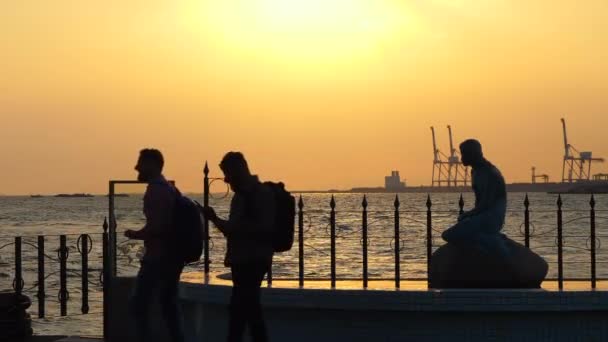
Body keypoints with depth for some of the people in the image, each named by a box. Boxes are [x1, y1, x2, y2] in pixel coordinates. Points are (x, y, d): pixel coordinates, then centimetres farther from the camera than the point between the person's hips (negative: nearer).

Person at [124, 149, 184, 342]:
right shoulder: (169, 189, 15)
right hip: (172, 257, 10)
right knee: (169, 305, 13)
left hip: (158, 258, -10)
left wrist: (134, 235, -8)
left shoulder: (155, 190, -15)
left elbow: (155, 226, -24)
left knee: (139, 306, -5)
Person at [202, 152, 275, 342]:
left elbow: (265, 229, -19)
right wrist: (214, 218, 6)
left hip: (254, 262, -9)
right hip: (241, 262, 9)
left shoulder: (262, 194, -11)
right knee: (250, 309, 10)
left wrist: (236, 226, -21)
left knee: (239, 309, -12)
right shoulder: (240, 195, 17)